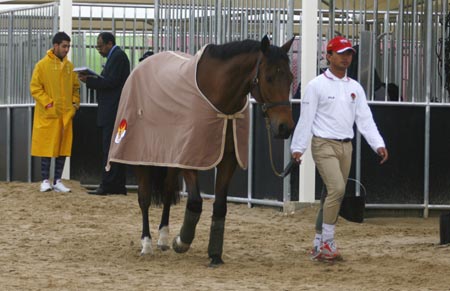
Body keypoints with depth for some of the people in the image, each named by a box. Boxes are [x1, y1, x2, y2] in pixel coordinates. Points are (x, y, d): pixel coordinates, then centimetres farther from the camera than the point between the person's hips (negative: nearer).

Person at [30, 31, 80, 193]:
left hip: (66, 114, 4)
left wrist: (75, 102, 4)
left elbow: (75, 87, 19)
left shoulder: (69, 66, 10)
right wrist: (47, 102, -15)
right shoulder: (42, 65, -4)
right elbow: (35, 87, -6)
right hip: (48, 114, -4)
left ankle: (57, 181, 10)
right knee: (47, 148, -1)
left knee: (63, 148, 4)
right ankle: (45, 181, 5)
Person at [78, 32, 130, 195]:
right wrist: (91, 80, 6)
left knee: (109, 148, -10)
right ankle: (118, 186, 13)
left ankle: (107, 186, -11)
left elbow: (111, 82, -19)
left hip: (113, 112, -11)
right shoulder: (115, 56, 20)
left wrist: (89, 80, -16)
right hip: (111, 111, 11)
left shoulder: (117, 56, -11)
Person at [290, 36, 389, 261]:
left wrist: (378, 144, -4)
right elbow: (305, 118, -7)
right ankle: (327, 242, -13)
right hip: (324, 144, -6)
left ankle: (319, 246, 15)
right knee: (337, 189, -21)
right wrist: (297, 148, -13)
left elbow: (365, 119, 8)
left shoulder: (355, 88, 12)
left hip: (346, 147, 6)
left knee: (333, 195, 8)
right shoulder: (316, 86, -4)